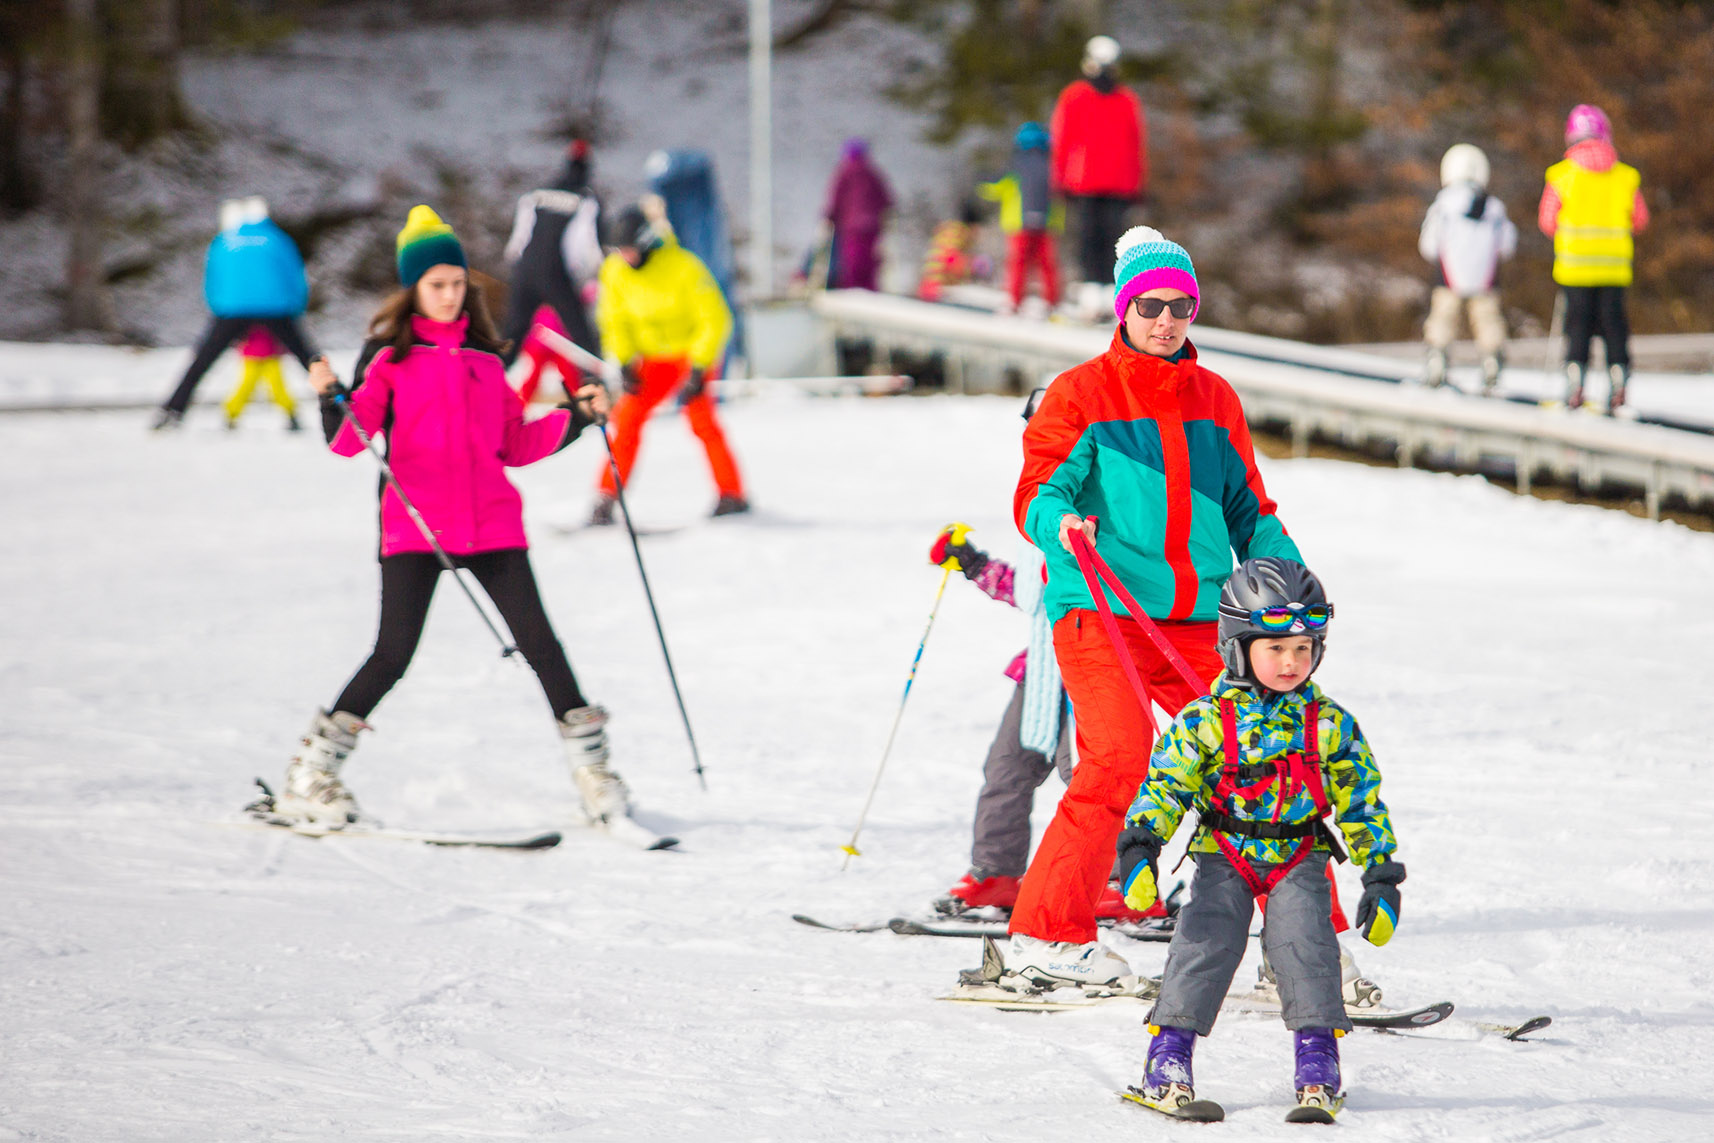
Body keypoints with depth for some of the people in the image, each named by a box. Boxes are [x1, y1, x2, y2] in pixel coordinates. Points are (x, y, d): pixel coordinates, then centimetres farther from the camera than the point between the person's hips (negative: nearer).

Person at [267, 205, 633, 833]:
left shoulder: (483, 357, 17)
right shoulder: (389, 355, 5)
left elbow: (515, 443, 19)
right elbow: (348, 439, -5)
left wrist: (576, 417, 9)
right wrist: (332, 398, -23)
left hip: (490, 522, 3)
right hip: (414, 524, -3)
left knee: (537, 639, -5)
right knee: (394, 654, -9)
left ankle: (591, 766, 5)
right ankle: (310, 775, 4)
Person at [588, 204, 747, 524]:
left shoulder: (683, 267, -23)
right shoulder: (614, 271, -8)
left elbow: (714, 319, -19)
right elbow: (614, 320, 6)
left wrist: (698, 370, -24)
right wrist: (625, 363, -6)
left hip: (693, 350, -5)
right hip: (654, 358, 5)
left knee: (699, 416, -21)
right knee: (627, 415, -9)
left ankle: (732, 494, -13)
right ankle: (607, 496, 0)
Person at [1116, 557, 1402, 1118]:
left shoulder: (1330, 724, -1)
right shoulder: (1206, 720, -6)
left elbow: (1362, 803, 5)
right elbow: (1164, 786, -7)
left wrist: (1381, 877, 1)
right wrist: (1140, 846, -23)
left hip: (1299, 855, 1)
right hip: (1224, 856, -1)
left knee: (1304, 942, -17)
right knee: (1207, 941, -14)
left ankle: (1317, 1057, -8)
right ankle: (1168, 1056, -7)